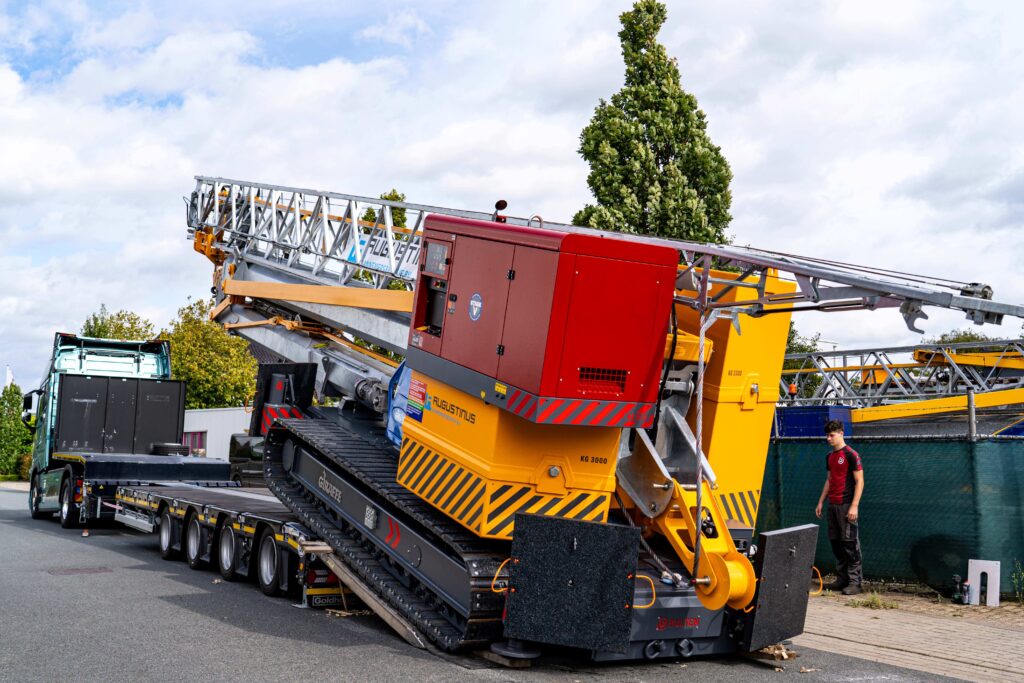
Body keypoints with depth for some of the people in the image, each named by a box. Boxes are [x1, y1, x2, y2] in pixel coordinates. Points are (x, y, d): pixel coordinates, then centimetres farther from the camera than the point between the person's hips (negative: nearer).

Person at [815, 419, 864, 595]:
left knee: (850, 544, -6)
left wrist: (854, 506, -17)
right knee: (836, 542, 9)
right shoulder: (830, 456, 15)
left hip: (846, 506, -8)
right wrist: (821, 502, 19)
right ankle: (842, 579, 16)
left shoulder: (851, 455, -9)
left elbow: (859, 481, -11)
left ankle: (855, 582, -3)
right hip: (832, 505, 8)